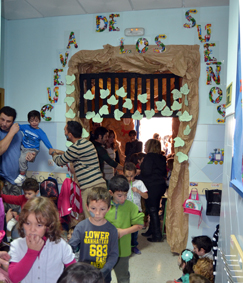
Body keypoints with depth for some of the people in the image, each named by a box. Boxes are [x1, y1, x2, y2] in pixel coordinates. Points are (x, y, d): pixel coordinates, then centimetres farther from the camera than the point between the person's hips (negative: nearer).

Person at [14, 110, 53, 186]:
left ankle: (22, 176, -9)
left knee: (22, 158, -28)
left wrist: (51, 149, -25)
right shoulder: (25, 127, 3)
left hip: (32, 150, -6)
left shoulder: (40, 133, -7)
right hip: (23, 147, 6)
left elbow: (46, 141, -12)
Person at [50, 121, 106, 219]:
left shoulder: (76, 147, -13)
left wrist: (53, 153, 24)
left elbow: (60, 162, 3)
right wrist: (61, 152, 43)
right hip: (100, 184, 10)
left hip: (91, 188, -10)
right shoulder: (87, 142, 15)